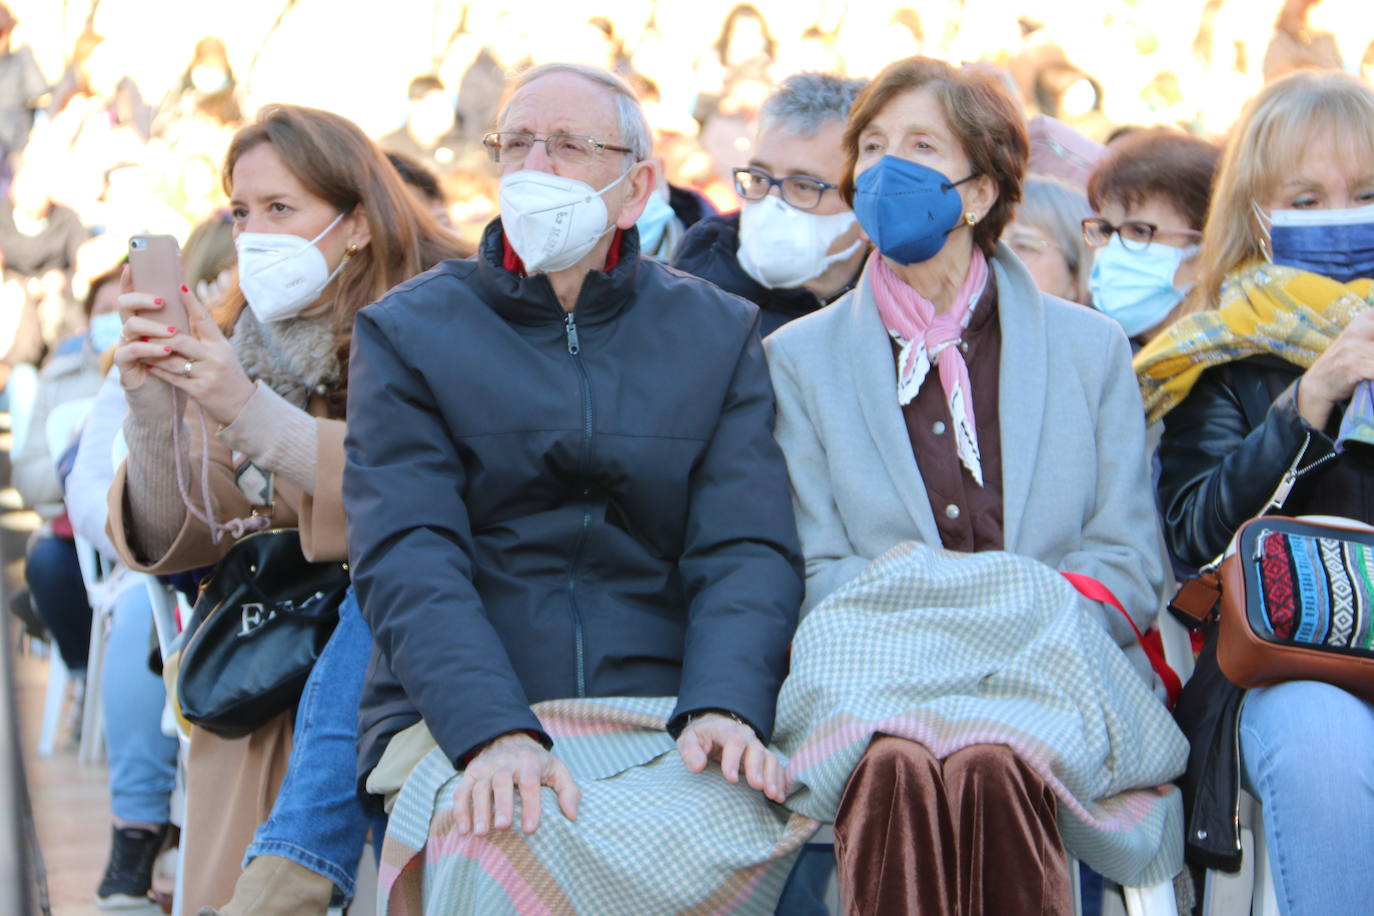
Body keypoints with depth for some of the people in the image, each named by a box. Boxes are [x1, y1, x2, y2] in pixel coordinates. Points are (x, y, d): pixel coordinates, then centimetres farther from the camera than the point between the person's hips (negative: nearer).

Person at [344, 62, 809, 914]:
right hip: (461, 731, -2)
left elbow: (747, 549, 3)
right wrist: (494, 734, -22)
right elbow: (407, 558, -5)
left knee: (736, 826, -31)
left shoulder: (718, 334, 15)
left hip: (667, 723, 2)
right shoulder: (407, 333, 10)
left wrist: (724, 709, -18)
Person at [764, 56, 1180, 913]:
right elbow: (813, 570, 8)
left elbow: (1130, 561, 11)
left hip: (1051, 678, 0)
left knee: (992, 769, -36)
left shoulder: (1091, 347, 16)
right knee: (896, 770, -37)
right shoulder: (800, 358, 16)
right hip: (874, 679, 0)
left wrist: (1030, 632, -9)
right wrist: (920, 606, -12)